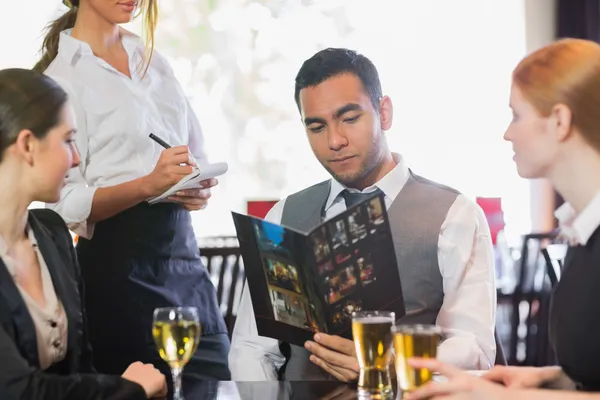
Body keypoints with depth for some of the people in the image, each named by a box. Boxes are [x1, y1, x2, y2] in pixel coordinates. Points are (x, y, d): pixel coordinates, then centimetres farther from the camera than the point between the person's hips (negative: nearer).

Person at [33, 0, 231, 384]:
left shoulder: (154, 61, 14)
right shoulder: (63, 74, -5)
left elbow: (198, 157, 20)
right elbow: (65, 204, -10)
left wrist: (202, 189, -3)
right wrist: (148, 185, -24)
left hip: (184, 255, 6)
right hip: (119, 262, -6)